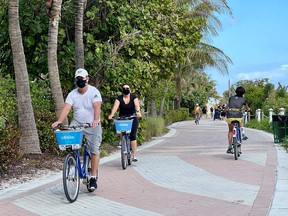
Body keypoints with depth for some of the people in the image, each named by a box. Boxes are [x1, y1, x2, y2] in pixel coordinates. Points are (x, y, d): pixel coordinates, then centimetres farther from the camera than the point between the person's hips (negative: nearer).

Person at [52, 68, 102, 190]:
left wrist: (96, 120, -46)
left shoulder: (94, 92, -12)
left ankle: (93, 177, 2)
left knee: (94, 151, -6)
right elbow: (66, 108, -14)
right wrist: (59, 121, -32)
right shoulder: (72, 94, -1)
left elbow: (97, 107, -27)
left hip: (92, 125, -3)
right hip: (77, 123, 3)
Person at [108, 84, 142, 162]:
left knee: (132, 136, -10)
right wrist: (111, 114, -35)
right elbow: (115, 106, -16)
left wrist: (138, 112, -40)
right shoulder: (119, 98, -1)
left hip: (132, 118, -1)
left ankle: (134, 155, -9)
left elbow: (137, 105, -19)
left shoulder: (133, 97, -2)